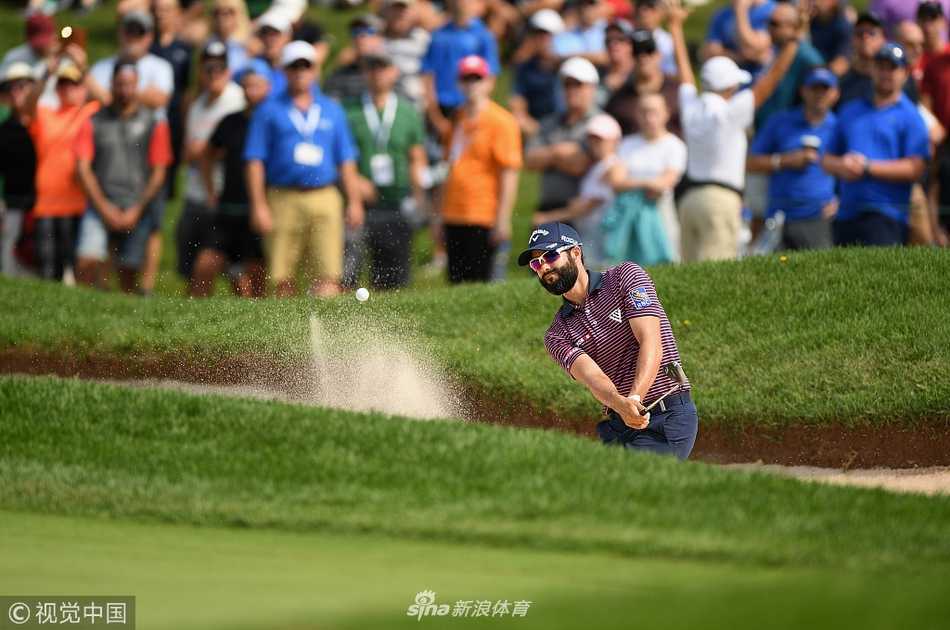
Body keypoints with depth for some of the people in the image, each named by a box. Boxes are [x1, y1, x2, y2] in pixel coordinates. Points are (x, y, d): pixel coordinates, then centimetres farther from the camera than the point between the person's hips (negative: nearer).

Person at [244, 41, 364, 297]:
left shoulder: (332, 110, 16)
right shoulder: (269, 111, 8)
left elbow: (346, 160, 17)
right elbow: (255, 161, 4)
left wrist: (354, 201, 8)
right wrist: (259, 206, -5)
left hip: (324, 199, 1)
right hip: (283, 198, -1)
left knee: (327, 275, -9)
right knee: (282, 278, -2)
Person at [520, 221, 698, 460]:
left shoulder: (625, 278, -1)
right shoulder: (557, 335, 8)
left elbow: (651, 344, -14)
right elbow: (590, 375, -12)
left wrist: (635, 398, -31)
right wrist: (621, 404, -35)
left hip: (669, 417, -5)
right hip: (619, 427, 5)